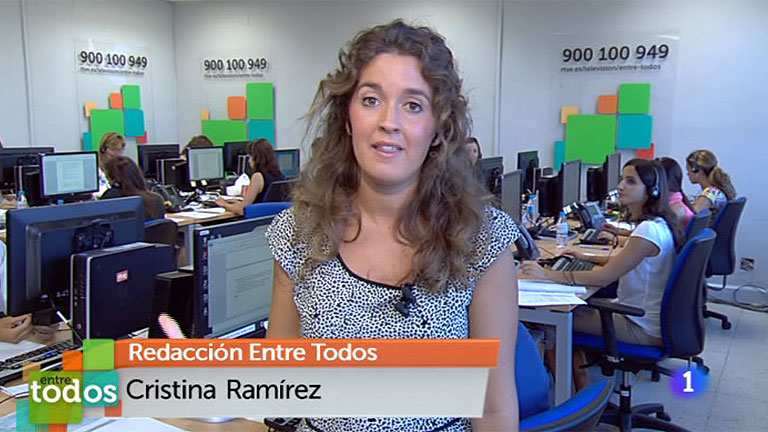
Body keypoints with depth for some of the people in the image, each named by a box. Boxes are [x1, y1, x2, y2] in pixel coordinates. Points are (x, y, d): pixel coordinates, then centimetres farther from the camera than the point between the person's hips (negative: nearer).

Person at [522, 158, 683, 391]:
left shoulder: (649, 230, -26)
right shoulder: (659, 224, 6)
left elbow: (604, 278, -26)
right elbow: (625, 262, 21)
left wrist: (548, 274, -25)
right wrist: (588, 257, 14)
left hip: (643, 329, -10)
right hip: (643, 316, 10)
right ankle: (581, 391, 20)